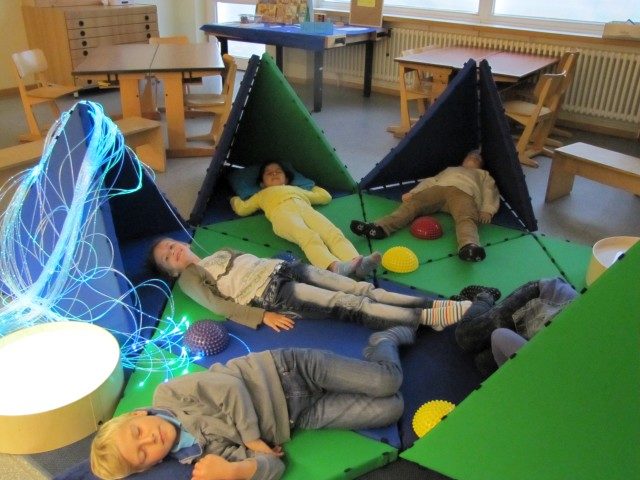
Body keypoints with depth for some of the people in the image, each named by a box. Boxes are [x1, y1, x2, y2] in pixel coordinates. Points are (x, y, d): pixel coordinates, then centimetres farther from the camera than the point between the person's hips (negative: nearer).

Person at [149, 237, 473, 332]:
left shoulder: (221, 253, 29)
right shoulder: (189, 279, 9)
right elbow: (219, 304, -4)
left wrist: (282, 265, 15)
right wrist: (262, 316, -15)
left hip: (283, 268, 7)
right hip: (271, 292, -7)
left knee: (361, 289, -10)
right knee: (349, 306, -20)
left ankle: (433, 305, -16)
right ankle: (429, 317, -26)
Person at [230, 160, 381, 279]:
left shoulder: (297, 189, 48)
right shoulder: (262, 195, 43)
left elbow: (325, 197, 48)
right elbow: (241, 208, 35)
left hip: (306, 209, 4)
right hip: (282, 213, -3)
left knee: (334, 233, -31)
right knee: (309, 237, -39)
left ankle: (358, 263, -58)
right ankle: (335, 266, -67)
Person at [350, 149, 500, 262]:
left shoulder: (484, 175, 41)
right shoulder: (449, 169, 46)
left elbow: (490, 192, 22)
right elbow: (430, 180, 30)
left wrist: (487, 210, -2)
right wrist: (412, 193, 10)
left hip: (463, 192, -2)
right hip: (437, 188, 2)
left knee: (466, 218, -36)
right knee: (411, 204, -26)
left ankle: (468, 246, -68)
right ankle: (379, 227, -48)